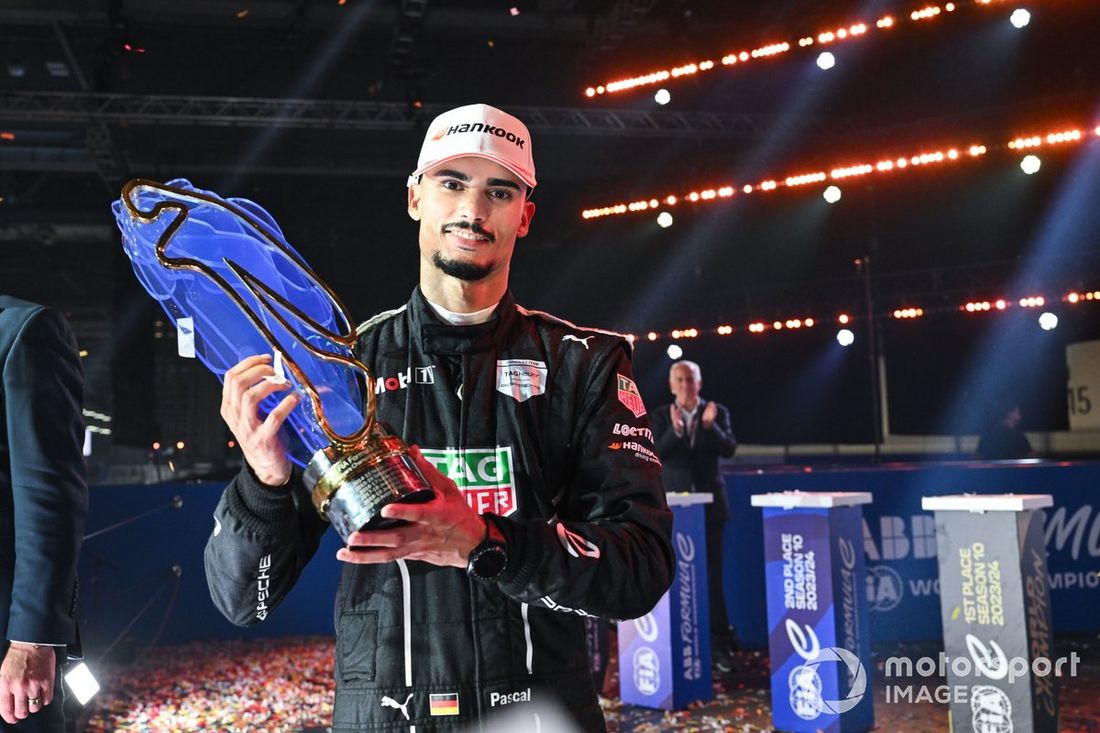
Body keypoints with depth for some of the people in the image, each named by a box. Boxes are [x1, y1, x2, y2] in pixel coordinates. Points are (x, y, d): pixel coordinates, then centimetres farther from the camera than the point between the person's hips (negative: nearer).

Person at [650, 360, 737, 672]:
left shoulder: (717, 412, 3)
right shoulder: (662, 416, 2)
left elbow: (728, 450, -8)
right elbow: (657, 455, -10)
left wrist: (710, 425, -25)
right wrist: (675, 430, -27)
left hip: (710, 503, 0)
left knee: (713, 575, 0)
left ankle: (719, 643, 6)